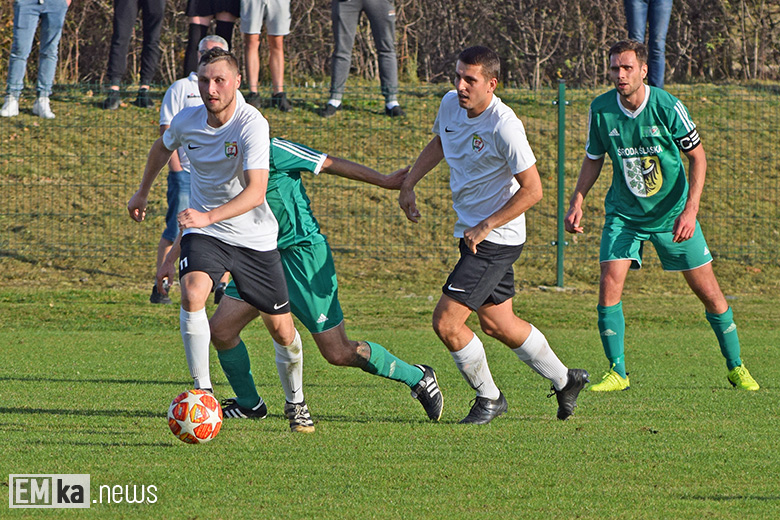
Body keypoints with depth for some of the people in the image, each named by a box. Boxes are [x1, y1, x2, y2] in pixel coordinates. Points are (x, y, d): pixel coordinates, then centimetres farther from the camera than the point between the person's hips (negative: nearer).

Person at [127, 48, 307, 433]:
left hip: (255, 237, -2)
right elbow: (163, 147, 19)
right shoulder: (187, 120, -7)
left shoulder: (252, 124, -23)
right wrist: (143, 192, 30)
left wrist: (209, 216, -45)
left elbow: (256, 191, -32)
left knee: (283, 332, 5)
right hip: (202, 232, 2)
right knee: (192, 294, -29)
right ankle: (202, 391, -22)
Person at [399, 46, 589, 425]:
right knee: (497, 324, 19)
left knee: (446, 322, -11)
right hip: (473, 232, 8)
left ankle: (488, 398, 9)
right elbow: (438, 144, 23)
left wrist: (485, 227, -21)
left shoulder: (504, 126, -23)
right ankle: (564, 380, 37)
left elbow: (532, 190, -20)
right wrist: (408, 184, 13)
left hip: (496, 238, -8)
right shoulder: (450, 105, 0)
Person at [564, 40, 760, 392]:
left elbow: (697, 156, -8)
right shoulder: (601, 110, -9)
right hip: (623, 214, 2)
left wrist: (690, 210, -18)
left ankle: (736, 367, 19)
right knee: (608, 287, -14)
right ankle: (617, 373, -1)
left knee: (709, 293, 2)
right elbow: (594, 158, 8)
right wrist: (577, 201, -4)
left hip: (672, 213, -2)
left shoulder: (667, 107, -18)